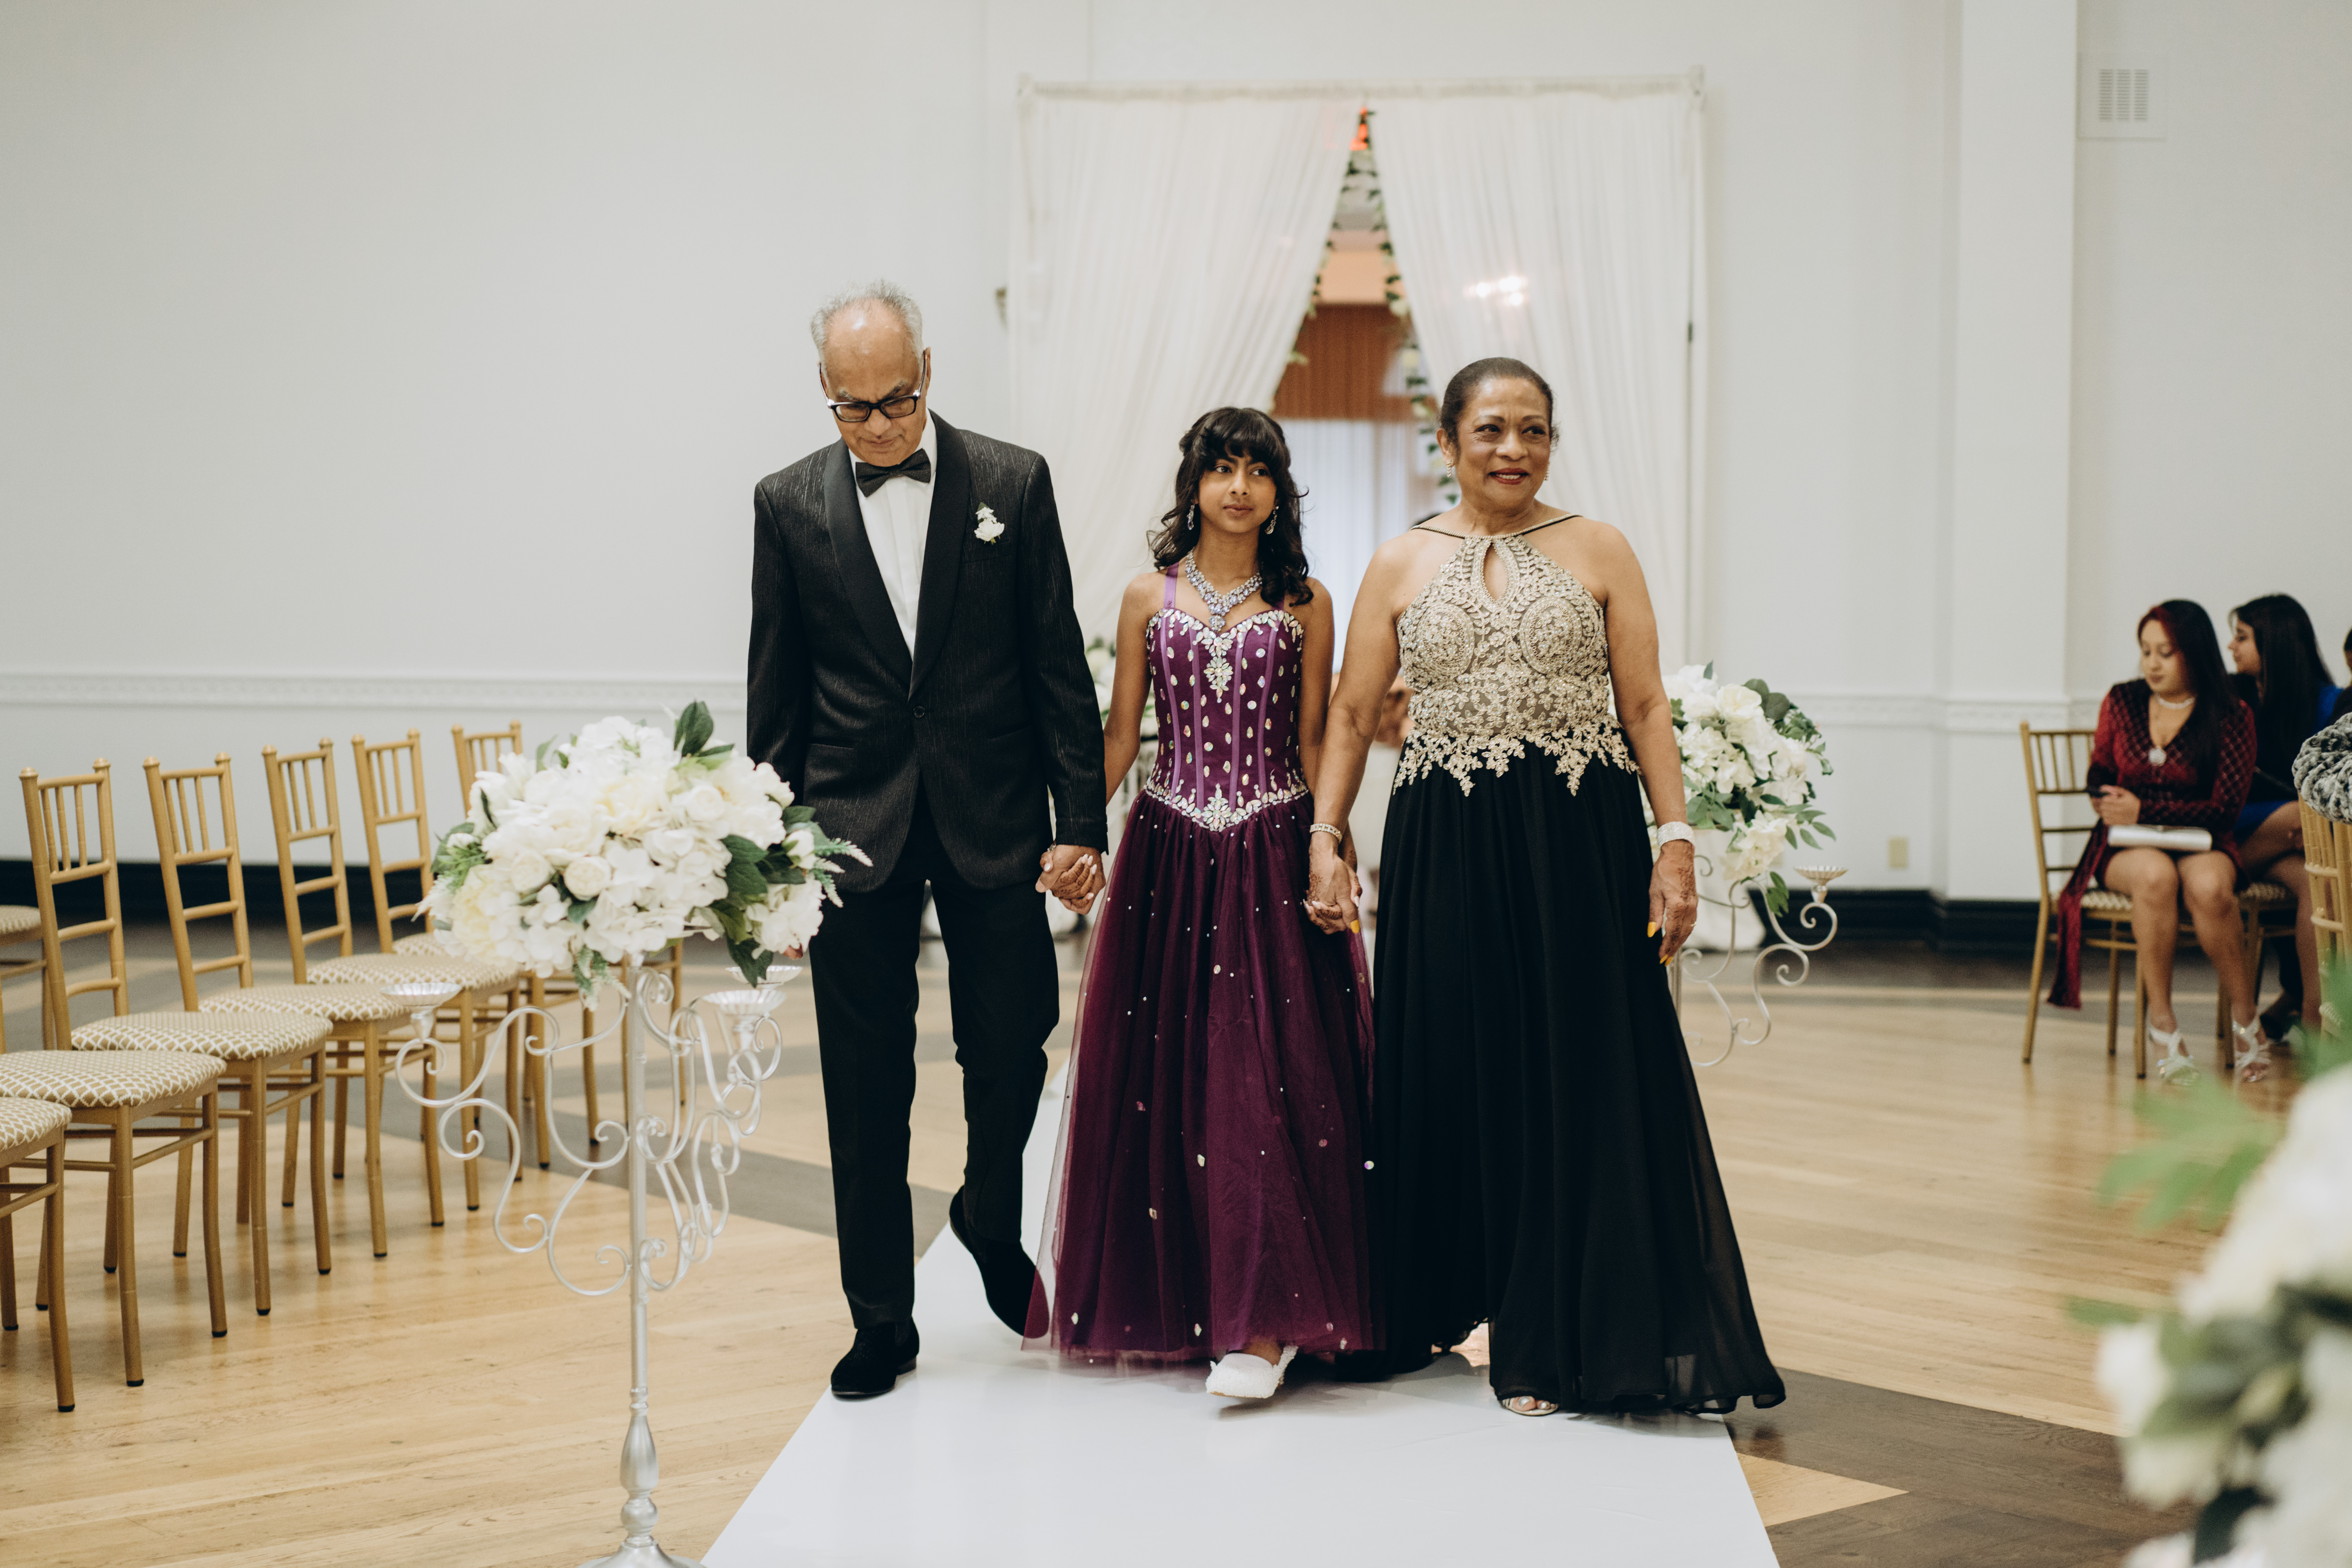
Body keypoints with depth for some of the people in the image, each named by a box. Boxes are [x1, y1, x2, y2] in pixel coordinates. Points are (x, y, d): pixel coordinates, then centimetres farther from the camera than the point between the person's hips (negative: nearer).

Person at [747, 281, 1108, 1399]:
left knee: (1011, 1049, 5)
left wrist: (1080, 823, -4)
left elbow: (1059, 668, 0)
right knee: (866, 1090, 4)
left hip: (993, 822, 0)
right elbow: (776, 695, 6)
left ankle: (991, 1223, 36)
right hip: (855, 830, 1)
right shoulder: (788, 504, 3)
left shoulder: (1013, 483, 0)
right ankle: (881, 1321, 15)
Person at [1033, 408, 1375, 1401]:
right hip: (1170, 858, 2)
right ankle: (1177, 1299, 17)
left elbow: (1312, 741, 6)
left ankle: (1263, 1323, -7)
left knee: (1266, 1081, -8)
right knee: (1163, 1075, 3)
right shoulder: (1150, 598, 7)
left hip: (1272, 861, -2)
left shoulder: (1306, 603, 5)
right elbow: (1118, 735, 8)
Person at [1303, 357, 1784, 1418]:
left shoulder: (1598, 553, 6)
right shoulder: (1401, 566, 8)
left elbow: (1646, 706, 3)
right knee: (1451, 1077, 5)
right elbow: (1352, 715, 9)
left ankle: (1558, 1339, 9)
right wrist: (1326, 838, -2)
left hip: (1580, 845, -1)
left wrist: (1676, 841, -6)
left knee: (1583, 1081, 0)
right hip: (1444, 847, 1)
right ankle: (1452, 1302, 20)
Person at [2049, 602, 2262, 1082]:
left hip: (2201, 844, -1)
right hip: (2126, 847, 1)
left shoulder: (2231, 717, -1)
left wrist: (2145, 811, -14)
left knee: (2209, 887, -38)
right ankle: (2161, 1023, -29)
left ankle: (2245, 1022, -20)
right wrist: (2114, 806, -4)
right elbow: (2098, 776, 19)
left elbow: (2225, 809, -7)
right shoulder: (2122, 701, 10)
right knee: (2156, 875, -37)